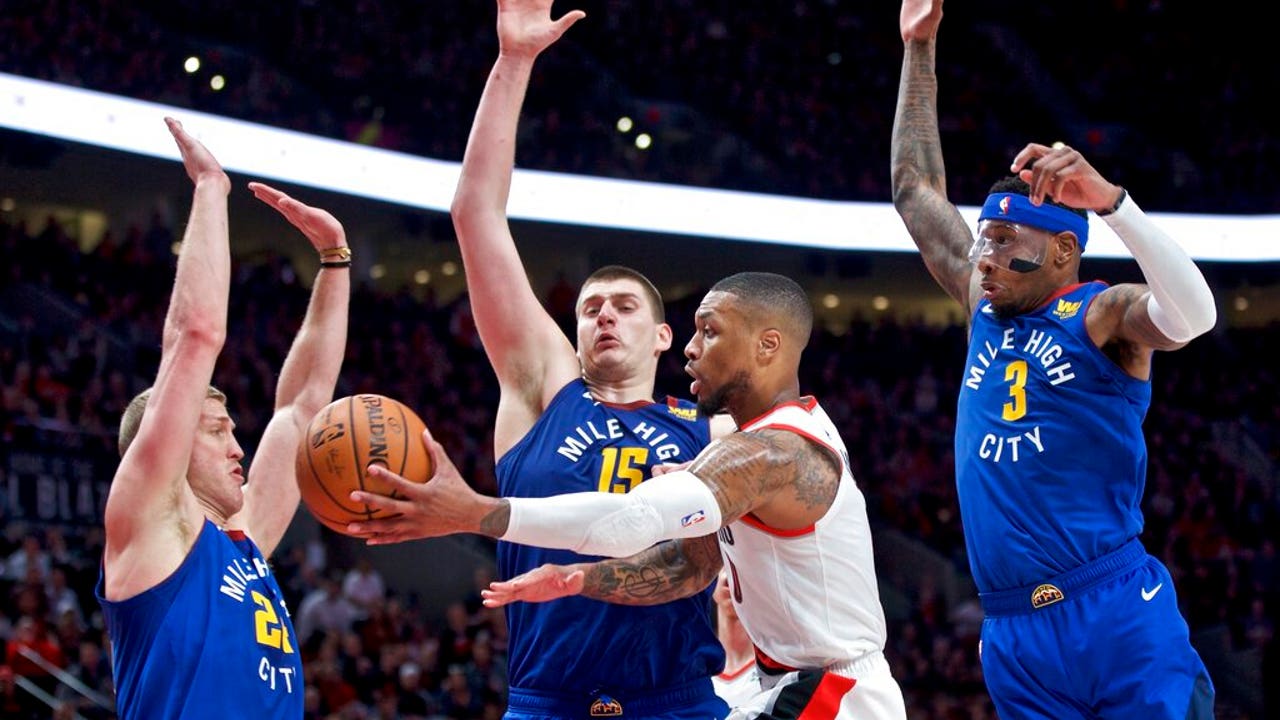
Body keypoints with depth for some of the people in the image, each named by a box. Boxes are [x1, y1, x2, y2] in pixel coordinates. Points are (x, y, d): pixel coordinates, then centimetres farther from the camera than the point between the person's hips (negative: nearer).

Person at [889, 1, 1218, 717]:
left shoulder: (1102, 315, -2)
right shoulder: (986, 308, 16)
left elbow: (1193, 315, -24)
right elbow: (916, 190, 24)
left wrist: (1109, 199, -33)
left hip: (1118, 619, -6)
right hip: (1014, 638, 6)